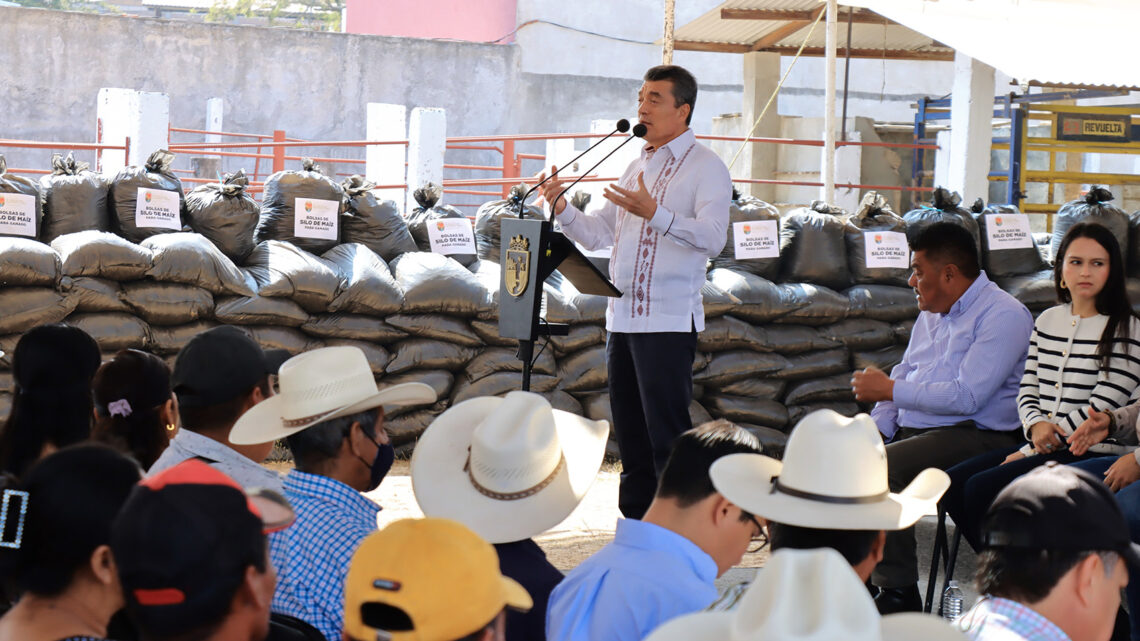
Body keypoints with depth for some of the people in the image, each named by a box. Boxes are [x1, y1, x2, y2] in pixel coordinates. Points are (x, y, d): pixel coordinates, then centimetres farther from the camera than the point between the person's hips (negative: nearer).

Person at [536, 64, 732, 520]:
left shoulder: (706, 167, -4)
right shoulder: (637, 167, 20)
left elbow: (712, 238, -19)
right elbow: (598, 233, 20)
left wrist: (654, 213, -30)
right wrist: (562, 208, 2)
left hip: (669, 320, -8)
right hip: (623, 317, 8)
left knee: (668, 435, -10)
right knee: (630, 433, 11)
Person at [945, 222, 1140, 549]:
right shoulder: (1048, 320, 15)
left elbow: (1100, 408, -12)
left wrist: (1026, 454, -12)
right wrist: (1036, 425, -10)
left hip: (1093, 453, -7)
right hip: (1041, 447, 7)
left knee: (982, 488, -24)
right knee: (953, 483, -12)